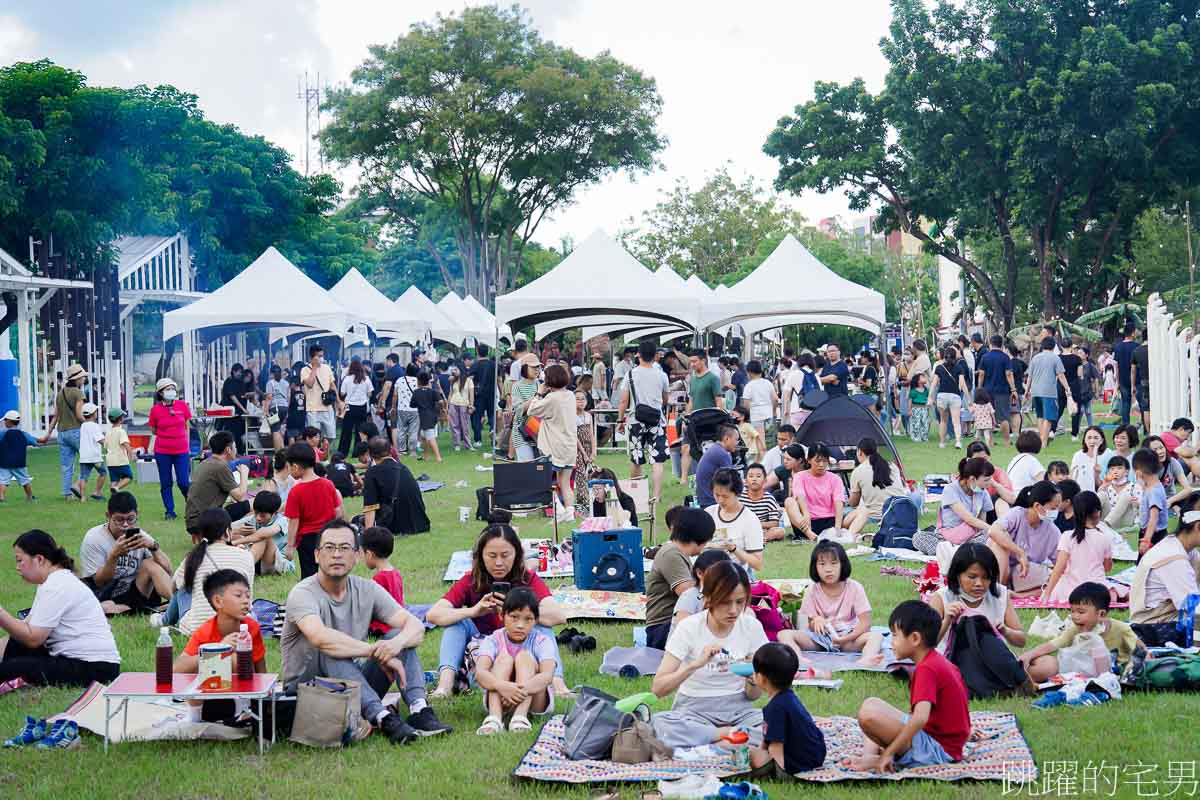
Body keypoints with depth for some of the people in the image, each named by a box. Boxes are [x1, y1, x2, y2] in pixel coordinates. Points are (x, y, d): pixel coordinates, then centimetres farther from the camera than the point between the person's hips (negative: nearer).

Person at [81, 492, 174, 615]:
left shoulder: (140, 535, 0)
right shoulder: (93, 538, -8)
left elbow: (167, 571, -6)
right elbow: (98, 583, -12)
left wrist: (153, 546, -22)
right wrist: (114, 555, -27)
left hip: (132, 594, 3)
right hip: (104, 599, -3)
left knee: (150, 564, -20)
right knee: (106, 608, -38)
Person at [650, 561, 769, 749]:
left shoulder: (752, 626, -3)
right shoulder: (689, 628, -10)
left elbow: (754, 695, 4)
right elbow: (657, 688, -18)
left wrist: (753, 680, -19)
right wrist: (695, 664, -31)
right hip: (695, 709, -2)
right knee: (659, 724, -37)